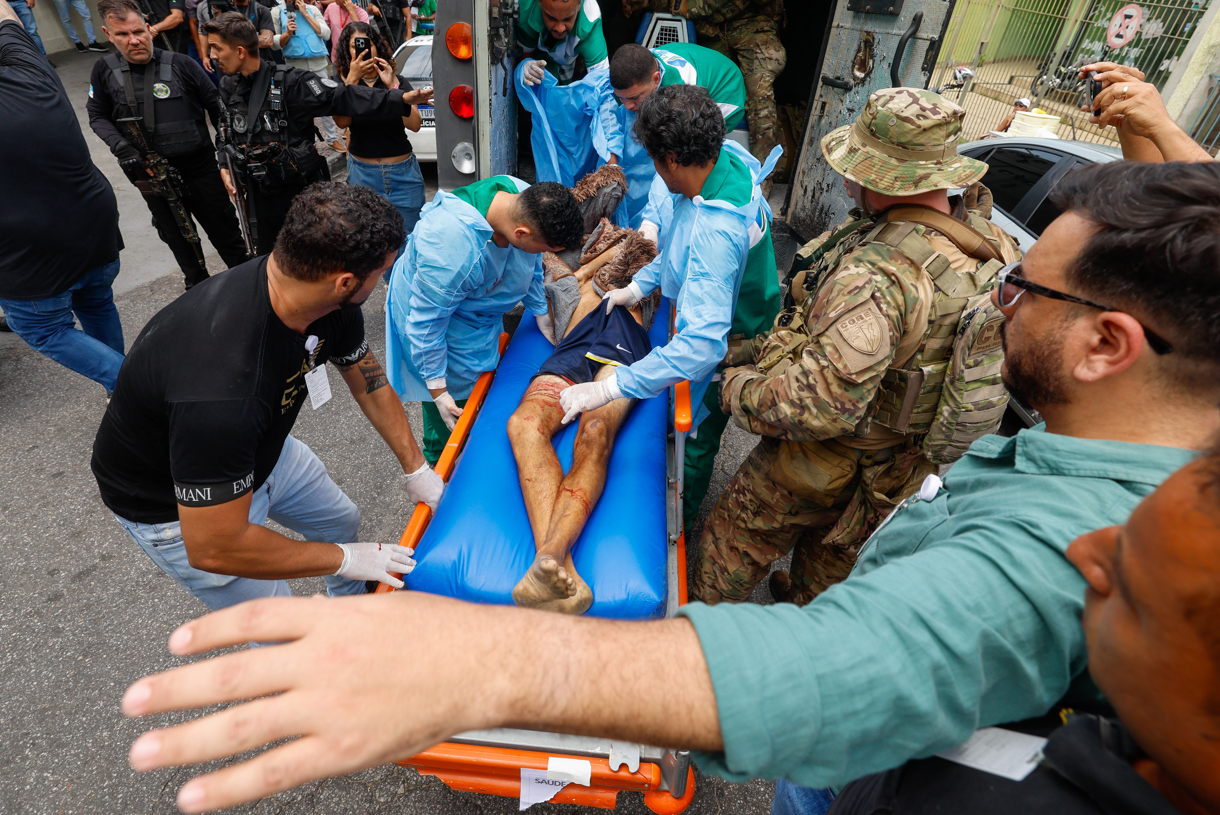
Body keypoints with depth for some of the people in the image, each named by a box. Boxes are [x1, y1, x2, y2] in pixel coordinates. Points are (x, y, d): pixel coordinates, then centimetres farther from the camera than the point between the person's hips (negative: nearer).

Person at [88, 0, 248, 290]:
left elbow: (216, 108, -1)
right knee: (178, 238, 17)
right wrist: (121, 147, -10)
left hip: (200, 169, -2)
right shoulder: (105, 70, 0)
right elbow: (98, 116, 7)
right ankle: (198, 286, 35)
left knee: (226, 233, 7)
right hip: (151, 176, 3)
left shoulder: (180, 64, -7)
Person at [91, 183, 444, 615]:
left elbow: (369, 383, -2)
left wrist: (416, 469, -1)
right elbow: (212, 549, -35)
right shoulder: (222, 390, -45)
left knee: (342, 521, 24)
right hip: (171, 505, -7)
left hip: (261, 450, 7)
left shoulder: (332, 304, -22)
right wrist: (345, 558, -25)